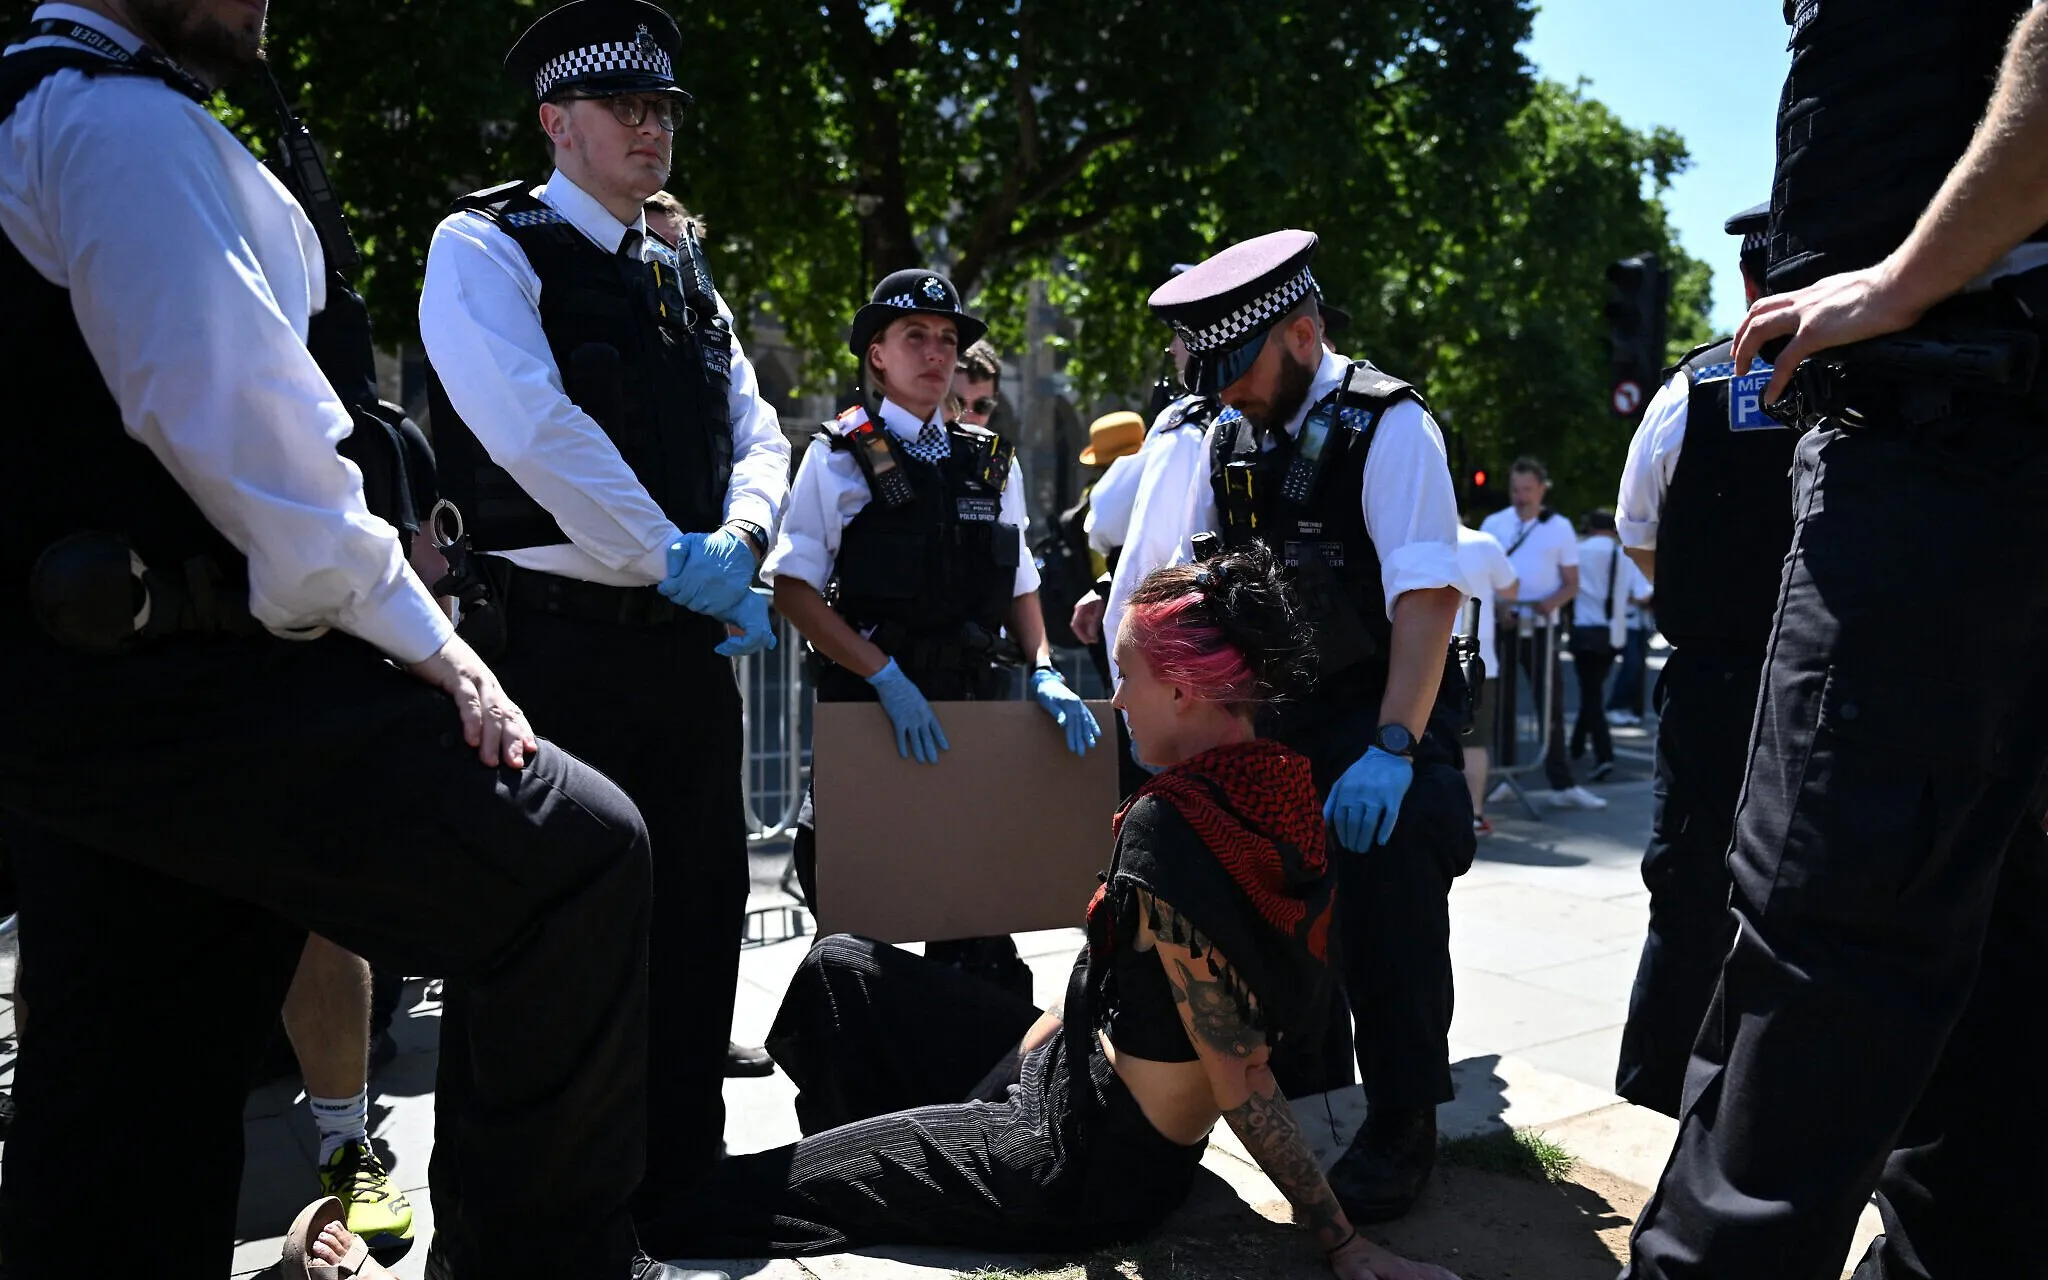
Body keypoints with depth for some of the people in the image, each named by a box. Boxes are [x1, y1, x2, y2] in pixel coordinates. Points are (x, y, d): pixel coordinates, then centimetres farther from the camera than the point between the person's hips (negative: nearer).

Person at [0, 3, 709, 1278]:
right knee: (575, 851, -12)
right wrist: (414, 634, -14)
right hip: (172, 683, -11)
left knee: (127, 1083, 15)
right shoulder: (123, 118, -9)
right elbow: (228, 407, -20)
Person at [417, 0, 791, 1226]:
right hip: (562, 641, -7)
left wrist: (738, 538, -6)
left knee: (699, 916, 11)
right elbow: (531, 424, -18)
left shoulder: (687, 276, 18)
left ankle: (682, 1183, 26)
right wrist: (677, 560, -15)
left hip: (691, 642, 7)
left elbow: (758, 434, 15)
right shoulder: (485, 247, -3)